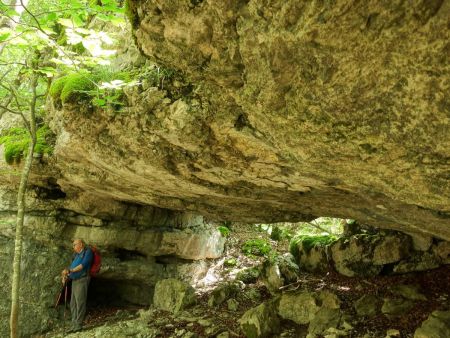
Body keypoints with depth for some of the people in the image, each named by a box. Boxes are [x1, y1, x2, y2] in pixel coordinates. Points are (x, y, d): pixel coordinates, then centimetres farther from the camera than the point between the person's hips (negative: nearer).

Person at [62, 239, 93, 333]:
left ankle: (78, 325, -8)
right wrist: (66, 276, 3)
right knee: (73, 304, 8)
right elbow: (71, 266, 19)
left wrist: (71, 271, -17)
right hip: (74, 280, 8)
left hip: (82, 280, -8)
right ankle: (74, 325, 13)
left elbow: (83, 265, -13)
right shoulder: (76, 255, 21)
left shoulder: (88, 251, -2)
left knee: (80, 303, -10)